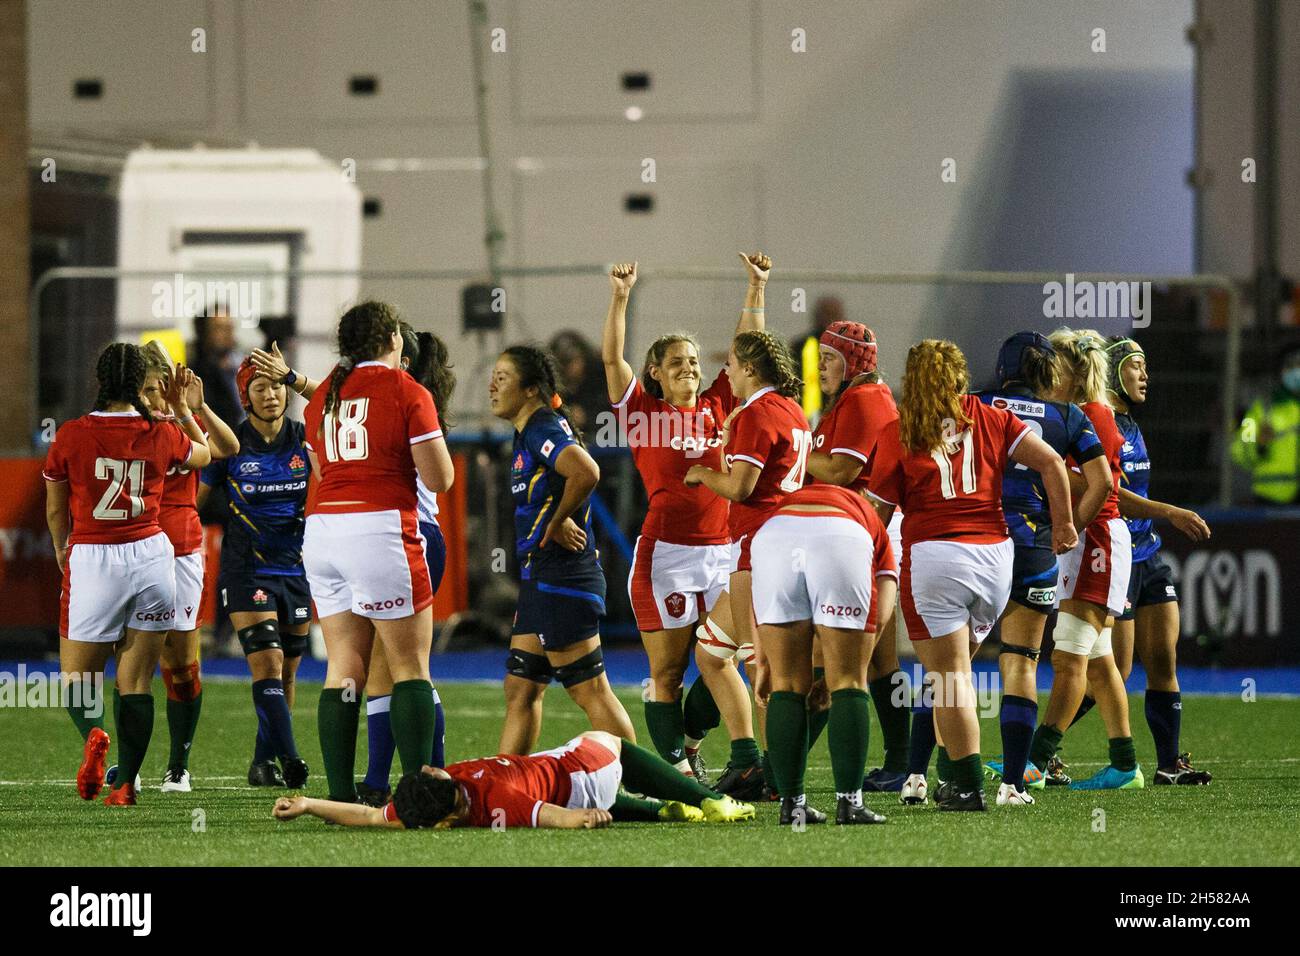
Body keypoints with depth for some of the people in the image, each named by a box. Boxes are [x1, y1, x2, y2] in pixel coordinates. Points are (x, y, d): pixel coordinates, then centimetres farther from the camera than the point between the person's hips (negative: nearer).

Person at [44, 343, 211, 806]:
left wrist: (62, 553, 26)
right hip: (151, 555, 2)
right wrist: (181, 407, 32)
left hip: (91, 558, -2)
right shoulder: (163, 437, -2)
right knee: (136, 681, 7)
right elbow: (204, 452, 23)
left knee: (77, 675, 9)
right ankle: (125, 782, 1)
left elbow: (55, 511, 9)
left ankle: (93, 733, -21)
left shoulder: (71, 436, -6)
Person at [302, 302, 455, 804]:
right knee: (411, 667, -1)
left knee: (343, 667, 7)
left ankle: (340, 793, 2)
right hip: (381, 529, -6)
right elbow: (439, 479, -3)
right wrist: (432, 436, 14)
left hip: (322, 528, 6)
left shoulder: (323, 395, 14)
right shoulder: (407, 392, -4)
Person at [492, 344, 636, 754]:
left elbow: (586, 472, -32)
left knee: (591, 694, -7)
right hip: (539, 579, 10)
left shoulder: (542, 429, -14)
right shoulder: (528, 432, 16)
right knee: (520, 691, 11)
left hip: (561, 579, -10)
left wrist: (557, 522, -19)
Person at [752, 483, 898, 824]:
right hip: (841, 540, -2)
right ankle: (849, 803, 5)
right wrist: (834, 666, 26)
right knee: (847, 683, 10)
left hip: (774, 538, 2)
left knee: (787, 684, 13)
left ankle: (791, 804, 11)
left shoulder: (787, 503, 43)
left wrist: (761, 662, 34)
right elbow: (881, 615, 20)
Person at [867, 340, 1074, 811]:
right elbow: (1050, 461, 1)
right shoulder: (988, 419, 9)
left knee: (949, 676, -1)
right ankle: (951, 775, 15)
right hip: (995, 554, 4)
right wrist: (1062, 525, 8)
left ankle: (968, 785, -7)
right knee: (955, 670, 18)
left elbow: (877, 512, 0)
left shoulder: (898, 434, 1)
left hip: (934, 556, -4)